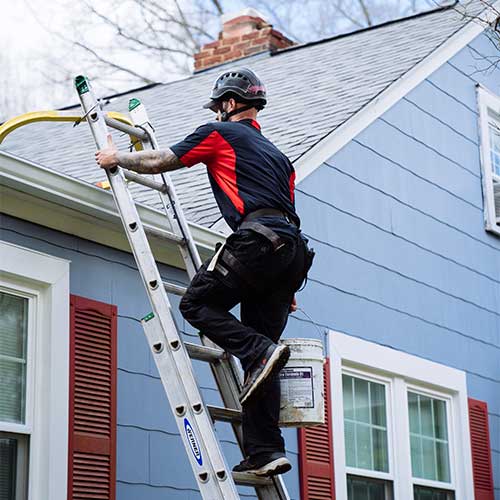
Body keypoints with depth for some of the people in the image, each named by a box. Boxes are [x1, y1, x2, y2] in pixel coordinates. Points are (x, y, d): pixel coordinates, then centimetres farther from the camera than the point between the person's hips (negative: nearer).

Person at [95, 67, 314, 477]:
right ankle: (265, 451, -1)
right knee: (261, 352, 5)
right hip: (293, 248, 8)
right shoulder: (277, 154, 32)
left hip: (257, 238, -7)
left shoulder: (219, 133, 11)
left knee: (198, 304, 4)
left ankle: (261, 353, -17)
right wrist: (287, 287, 28)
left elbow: (160, 162, 16)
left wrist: (117, 158, 35)